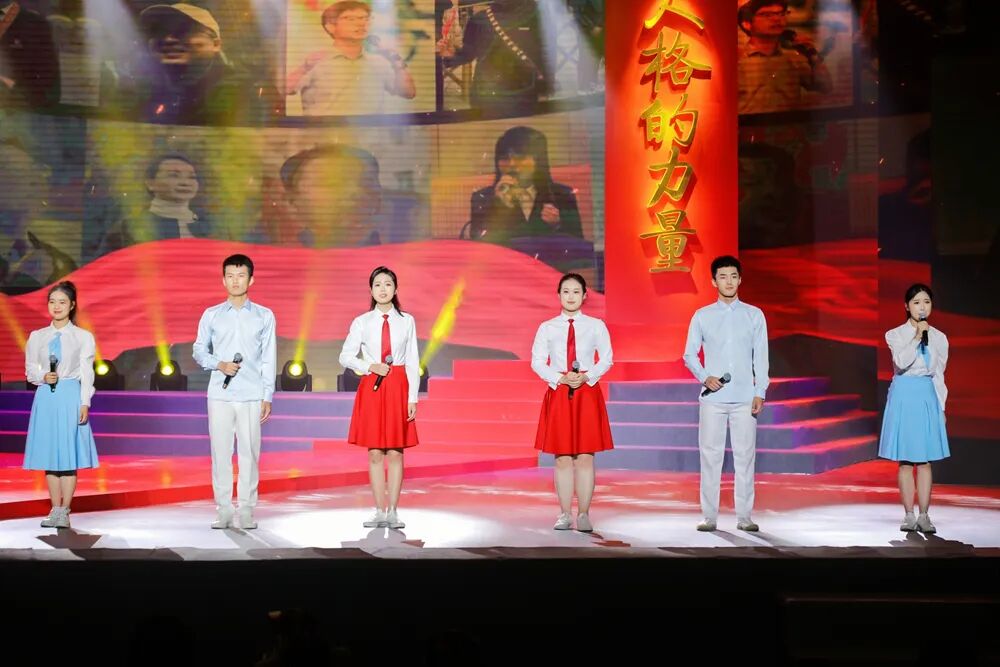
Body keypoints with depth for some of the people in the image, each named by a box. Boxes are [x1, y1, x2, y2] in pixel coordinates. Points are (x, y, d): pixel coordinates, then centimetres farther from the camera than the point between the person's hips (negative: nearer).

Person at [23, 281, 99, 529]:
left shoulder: (84, 337, 4)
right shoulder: (37, 337, 11)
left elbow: (86, 374, 1)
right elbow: (30, 369, 12)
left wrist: (85, 403, -6)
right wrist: (43, 377, -9)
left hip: (71, 396, -3)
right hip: (46, 397, 3)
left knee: (69, 455, -5)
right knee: (49, 454, 4)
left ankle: (64, 511, -2)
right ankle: (55, 509, 11)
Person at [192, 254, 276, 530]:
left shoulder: (264, 316, 7)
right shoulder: (211, 315, 8)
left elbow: (269, 359, 6)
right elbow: (199, 350, 13)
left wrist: (267, 396, 2)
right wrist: (219, 365, -7)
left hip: (251, 395, -1)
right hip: (220, 394, 1)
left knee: (249, 452, -1)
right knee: (221, 452, 1)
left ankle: (247, 510, 6)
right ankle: (223, 510, 8)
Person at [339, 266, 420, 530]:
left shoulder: (407, 321, 4)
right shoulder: (361, 322, 4)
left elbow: (413, 362, 3)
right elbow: (345, 357, 5)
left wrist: (412, 398, -2)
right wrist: (370, 367, -11)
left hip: (398, 388, 0)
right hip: (371, 388, 1)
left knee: (395, 453, 0)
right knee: (375, 453, 2)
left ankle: (393, 511, 6)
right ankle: (380, 511, 8)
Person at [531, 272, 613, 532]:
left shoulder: (596, 326, 5)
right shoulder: (547, 328, 5)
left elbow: (606, 359, 3)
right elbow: (537, 362, 2)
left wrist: (586, 377, -13)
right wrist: (560, 379, -12)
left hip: (587, 392, 0)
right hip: (558, 393, 1)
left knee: (585, 457, -1)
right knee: (562, 457, 2)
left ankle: (583, 514, 5)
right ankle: (565, 514, 8)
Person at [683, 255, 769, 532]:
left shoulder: (754, 315, 5)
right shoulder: (702, 316, 5)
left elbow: (761, 356, 5)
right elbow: (690, 354, 8)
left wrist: (759, 392, -1)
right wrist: (704, 377, -8)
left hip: (745, 397, 0)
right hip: (712, 397, 0)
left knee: (745, 456, 2)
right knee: (710, 456, 2)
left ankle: (744, 516, 8)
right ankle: (709, 516, 7)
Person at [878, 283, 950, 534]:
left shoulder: (939, 338, 8)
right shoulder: (895, 334, 0)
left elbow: (938, 375, 11)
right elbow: (901, 363, -16)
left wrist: (941, 407, 8)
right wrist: (917, 336, -21)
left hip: (928, 397, 2)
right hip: (904, 395, -2)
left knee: (925, 459, 1)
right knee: (905, 460, 1)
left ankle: (924, 516, 4)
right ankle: (909, 515, 7)